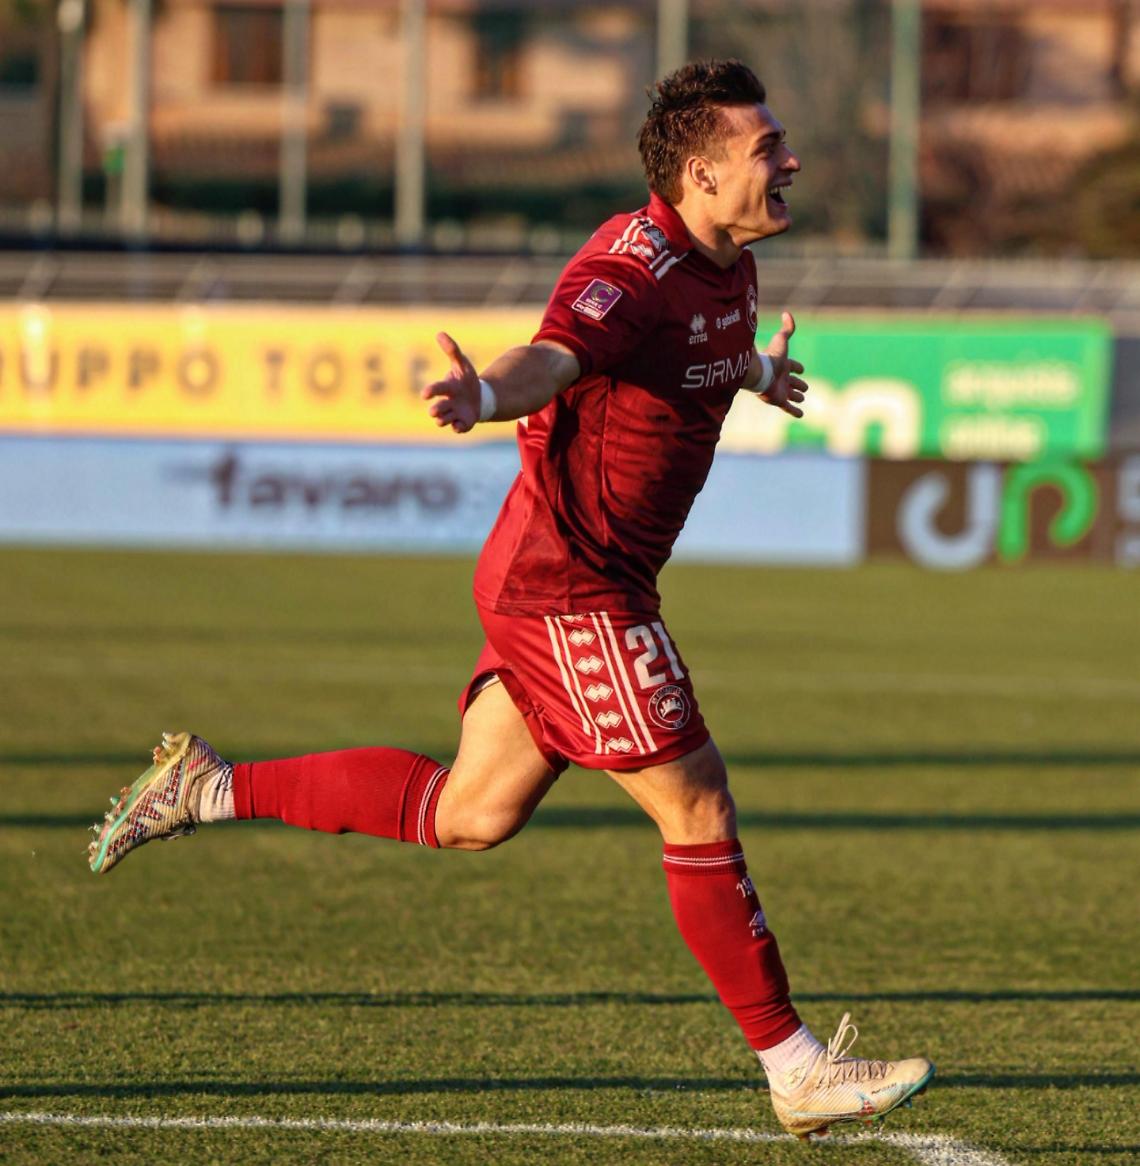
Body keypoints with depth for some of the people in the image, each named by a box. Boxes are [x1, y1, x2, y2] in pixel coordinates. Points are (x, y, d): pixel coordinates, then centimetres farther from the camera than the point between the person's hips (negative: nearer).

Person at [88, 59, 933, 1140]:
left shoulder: (728, 264, 8)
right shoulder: (631, 271, -22)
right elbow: (549, 360, -41)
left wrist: (755, 375, 51)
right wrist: (483, 394, -63)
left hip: (557, 581, 10)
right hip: (568, 592, -10)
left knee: (469, 815, 14)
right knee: (700, 813, -5)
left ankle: (211, 788, 22)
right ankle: (797, 1071, 4)